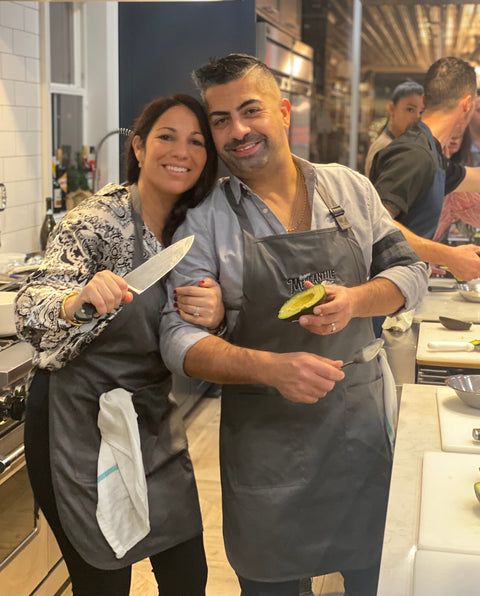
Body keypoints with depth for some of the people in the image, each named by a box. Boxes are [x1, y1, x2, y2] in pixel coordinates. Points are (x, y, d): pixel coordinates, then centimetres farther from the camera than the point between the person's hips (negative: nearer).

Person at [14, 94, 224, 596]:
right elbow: (30, 311, -30)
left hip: (155, 422, 6)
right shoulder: (97, 221, -16)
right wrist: (80, 300, -53)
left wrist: (215, 314, -19)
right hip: (79, 425, -6)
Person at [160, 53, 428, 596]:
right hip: (265, 436, -2)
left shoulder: (351, 189, 2)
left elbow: (408, 270, 6)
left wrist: (355, 300, -16)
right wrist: (270, 367, -28)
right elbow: (179, 339, -12)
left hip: (361, 421, 3)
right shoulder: (204, 221, -8)